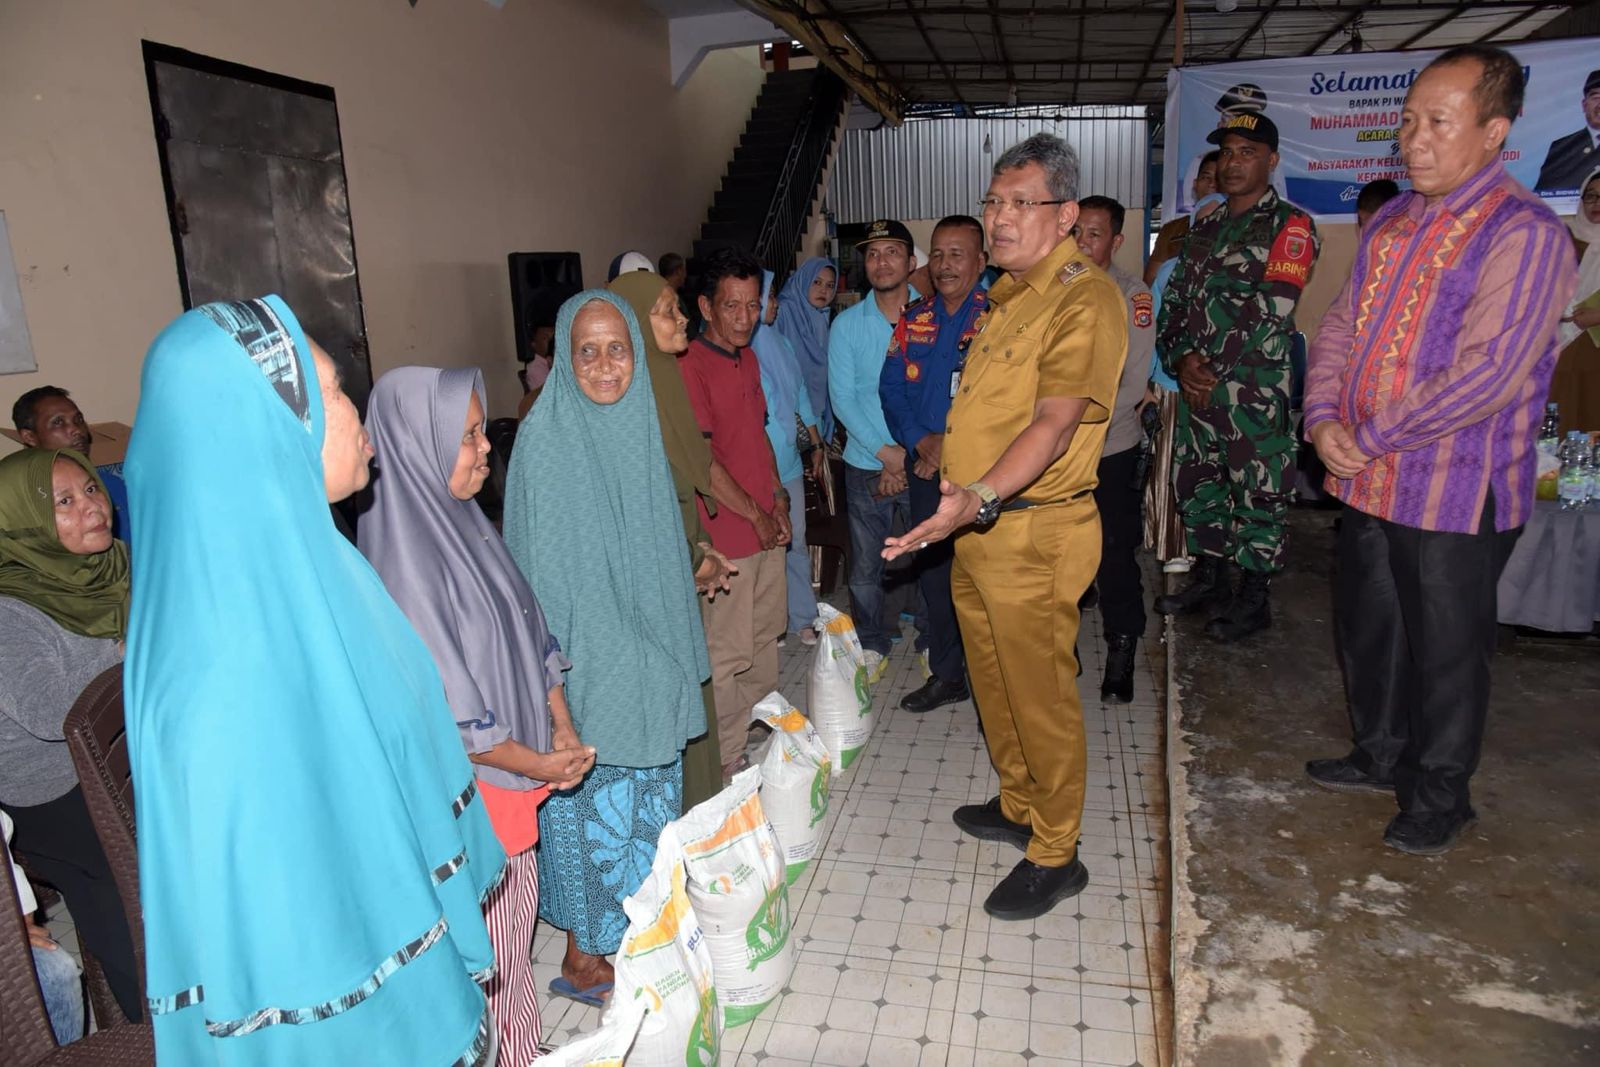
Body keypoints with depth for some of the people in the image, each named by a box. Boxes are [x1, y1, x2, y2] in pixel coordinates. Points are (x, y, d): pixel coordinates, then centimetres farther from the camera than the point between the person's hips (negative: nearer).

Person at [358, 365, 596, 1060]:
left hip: (514, 768, 8)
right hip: (467, 782, -8)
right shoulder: (405, 559, -25)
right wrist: (536, 763, -11)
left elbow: (529, 632, 8)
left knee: (518, 910, 23)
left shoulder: (465, 521, 1)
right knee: (491, 935, 11)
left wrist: (563, 729, 3)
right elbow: (444, 712, -22)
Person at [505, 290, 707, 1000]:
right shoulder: (545, 440, -16)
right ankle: (584, 955, 26)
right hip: (587, 663, -7)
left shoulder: (638, 424, 3)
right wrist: (553, 674, -17)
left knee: (648, 790, 19)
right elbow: (539, 567, -16)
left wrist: (672, 646, 13)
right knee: (593, 801, 6)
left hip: (648, 658, 7)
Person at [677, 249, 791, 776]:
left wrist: (777, 495, 8)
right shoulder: (688, 364, -16)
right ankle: (729, 763, 13)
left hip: (767, 525, 9)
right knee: (728, 653, 0)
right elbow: (700, 460, -19)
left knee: (765, 636, 20)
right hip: (726, 533, -9)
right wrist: (754, 515, -13)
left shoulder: (748, 359, 13)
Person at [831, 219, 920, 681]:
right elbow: (842, 397, -3)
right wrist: (886, 452, -13)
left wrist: (915, 455, -12)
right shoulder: (847, 325, 2)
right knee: (865, 568, 7)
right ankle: (871, 647, 26)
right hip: (867, 465, 1)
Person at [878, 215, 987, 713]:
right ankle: (946, 675, 28)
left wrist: (953, 445, -14)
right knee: (931, 571, 12)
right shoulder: (912, 320, 10)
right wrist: (921, 441, -8)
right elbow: (891, 387, 7)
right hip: (925, 467, 5)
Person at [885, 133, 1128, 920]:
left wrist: (981, 496, -41)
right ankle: (1017, 805, 41)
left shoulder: (1084, 299, -16)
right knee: (993, 680, 21)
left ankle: (1055, 854, 20)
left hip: (1034, 533, -9)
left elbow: (1055, 423, -28)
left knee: (1041, 694, 3)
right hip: (977, 524, 9)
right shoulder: (1008, 290, 14)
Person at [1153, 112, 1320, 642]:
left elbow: (1270, 311, -14)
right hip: (1196, 384, 7)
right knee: (1197, 483, 14)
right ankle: (1208, 578, 29)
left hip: (1254, 387, -7)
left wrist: (1216, 371, -14)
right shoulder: (1204, 231, 18)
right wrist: (1183, 359, -7)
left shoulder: (1289, 226, -4)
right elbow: (1173, 300, 11)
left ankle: (1254, 597, 12)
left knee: (1258, 492, 0)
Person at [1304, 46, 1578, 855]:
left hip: (1456, 493, -7)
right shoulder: (1392, 222, 9)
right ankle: (1380, 756, 41)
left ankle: (1439, 798, 28)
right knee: (1366, 628, 20)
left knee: (1445, 653, 8)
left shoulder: (1525, 235, -15)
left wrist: (1367, 437, -18)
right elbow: (1339, 326, 9)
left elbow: (1485, 376, -23)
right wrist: (1323, 418, -7)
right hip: (1369, 483, 7)